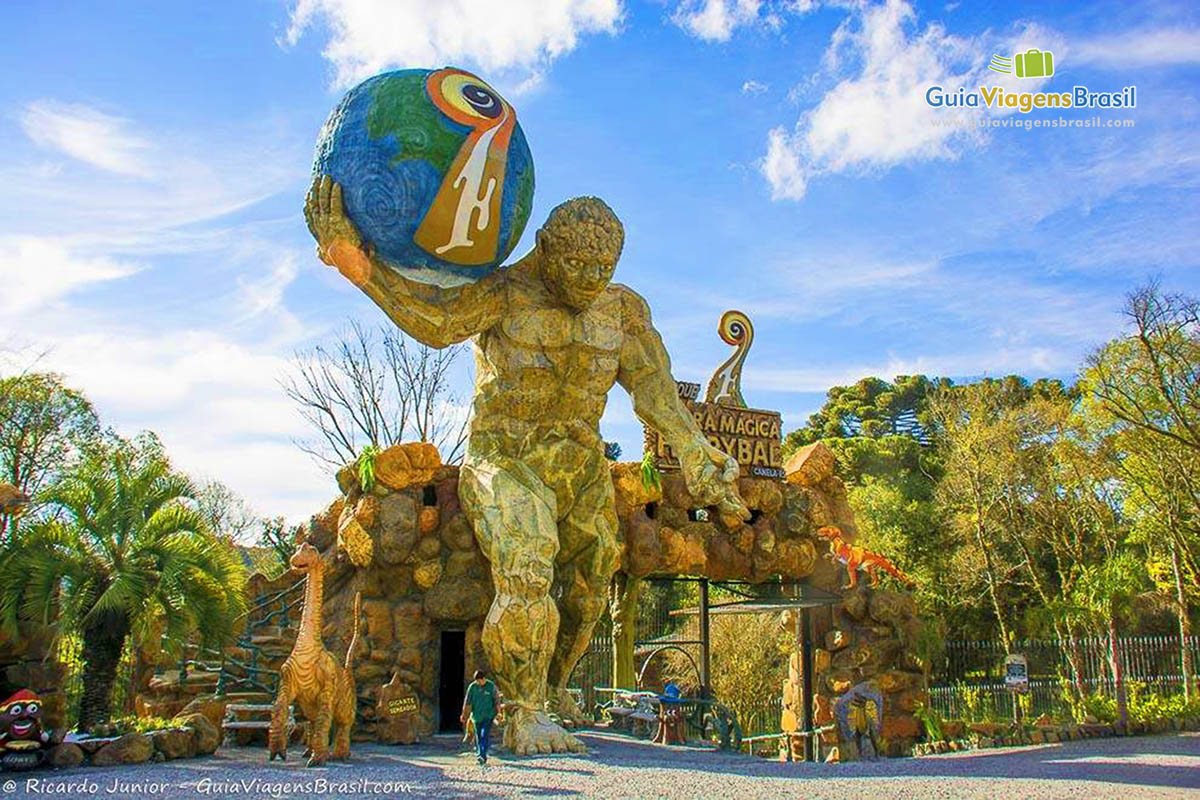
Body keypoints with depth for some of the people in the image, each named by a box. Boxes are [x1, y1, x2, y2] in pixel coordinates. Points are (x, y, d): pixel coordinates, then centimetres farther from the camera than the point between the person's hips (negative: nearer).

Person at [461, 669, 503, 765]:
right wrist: (464, 714, -2)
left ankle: (482, 756, -21)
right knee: (478, 736, 8)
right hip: (477, 716, 3)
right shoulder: (472, 687, -1)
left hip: (488, 715, -3)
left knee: (484, 735, -16)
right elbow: (467, 701, 2)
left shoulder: (491, 687, -7)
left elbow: (497, 701, -5)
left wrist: (499, 713, -11)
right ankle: (483, 757, 21)